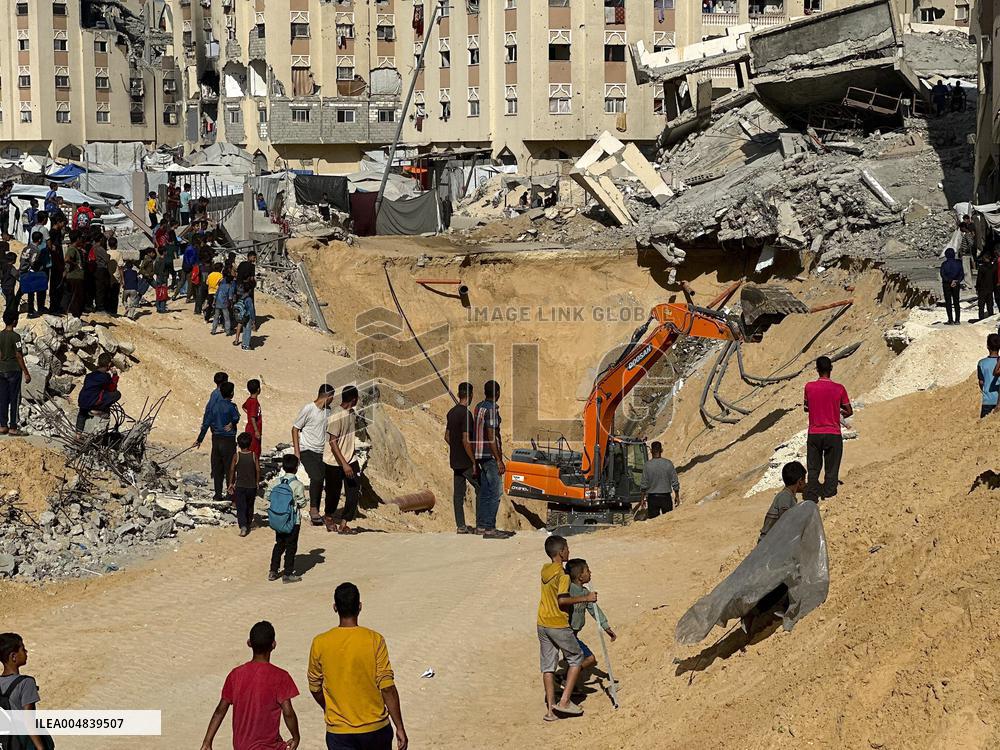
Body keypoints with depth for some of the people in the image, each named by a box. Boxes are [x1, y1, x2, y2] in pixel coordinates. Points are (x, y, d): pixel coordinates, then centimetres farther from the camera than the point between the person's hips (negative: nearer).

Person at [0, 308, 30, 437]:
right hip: (14, 370, -6)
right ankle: (13, 428, 1)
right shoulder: (15, 336, -14)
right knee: (15, 400, 0)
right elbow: (19, 356, -13)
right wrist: (26, 373, -7)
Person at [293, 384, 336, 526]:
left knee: (320, 481, 5)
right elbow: (295, 429, -5)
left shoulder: (328, 410, 8)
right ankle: (313, 509, -11)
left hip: (321, 452, 6)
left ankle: (315, 513, 17)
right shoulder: (308, 409, -10)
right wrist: (296, 451, -10)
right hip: (307, 450, -6)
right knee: (316, 477, -23)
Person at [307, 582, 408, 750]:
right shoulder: (374, 640, -11)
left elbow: (315, 688, 5)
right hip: (375, 728, 0)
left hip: (338, 731, 0)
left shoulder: (320, 644, -7)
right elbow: (387, 688, -12)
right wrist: (400, 728, -5)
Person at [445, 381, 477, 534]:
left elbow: (447, 436, 16)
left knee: (458, 493, 8)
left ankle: (460, 526, 9)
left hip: (455, 461, 8)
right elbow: (465, 440, -22)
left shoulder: (452, 412, 9)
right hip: (466, 461, -8)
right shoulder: (466, 414, -18)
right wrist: (474, 462, -17)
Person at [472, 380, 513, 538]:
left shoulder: (479, 407, 11)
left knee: (483, 492, 14)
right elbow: (491, 437, -20)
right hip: (490, 455, -9)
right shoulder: (491, 410, -16)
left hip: (480, 454, 9)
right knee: (494, 493, -7)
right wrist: (499, 460, -18)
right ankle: (489, 529, -9)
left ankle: (481, 526, 17)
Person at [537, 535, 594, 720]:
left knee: (548, 665, 9)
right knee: (576, 658, 9)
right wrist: (585, 598, -18)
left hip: (542, 625, 7)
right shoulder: (563, 575, -17)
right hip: (559, 625, -7)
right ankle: (564, 701, 2)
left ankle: (551, 708, 8)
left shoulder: (545, 570, 8)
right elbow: (562, 600, -25)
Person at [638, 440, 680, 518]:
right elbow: (675, 482, -3)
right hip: (666, 497, 0)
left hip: (652, 498, 0)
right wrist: (677, 497, 9)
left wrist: (643, 499, 7)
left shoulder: (647, 465, -8)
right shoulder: (668, 463, -7)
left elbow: (643, 484, -5)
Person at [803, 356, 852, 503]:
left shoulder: (809, 387, -6)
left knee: (813, 470, 9)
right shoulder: (839, 389, -8)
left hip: (814, 434, 1)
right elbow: (849, 411, 2)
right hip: (833, 435, -1)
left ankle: (811, 498, 4)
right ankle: (828, 496, 7)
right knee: (831, 470, 8)